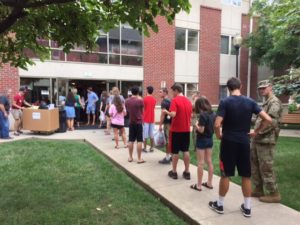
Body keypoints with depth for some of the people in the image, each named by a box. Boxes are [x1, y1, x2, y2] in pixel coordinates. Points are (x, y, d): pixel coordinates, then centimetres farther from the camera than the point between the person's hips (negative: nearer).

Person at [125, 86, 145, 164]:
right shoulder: (140, 100, -13)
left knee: (131, 140, 11)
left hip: (131, 123, 5)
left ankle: (130, 157, 18)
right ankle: (139, 158, 4)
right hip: (139, 122, -5)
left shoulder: (127, 101, 1)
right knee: (139, 141, 0)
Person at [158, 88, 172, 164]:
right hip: (171, 122, 9)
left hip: (167, 123, -9)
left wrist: (160, 125, -17)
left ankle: (167, 158, 1)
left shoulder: (164, 101, -14)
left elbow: (163, 113, -19)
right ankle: (170, 156, 24)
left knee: (167, 140, -5)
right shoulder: (170, 100, 15)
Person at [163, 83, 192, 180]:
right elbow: (190, 115, 13)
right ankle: (187, 172, 17)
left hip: (176, 130, -5)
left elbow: (173, 114, -24)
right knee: (186, 150, 11)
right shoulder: (188, 101, 7)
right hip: (186, 129, 6)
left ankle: (174, 172, 15)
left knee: (175, 151, 6)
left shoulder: (175, 100, -13)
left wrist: (166, 112, -6)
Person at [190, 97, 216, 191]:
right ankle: (209, 183, 24)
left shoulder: (202, 115, -20)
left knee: (201, 163, 1)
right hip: (210, 139, 7)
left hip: (202, 140, -7)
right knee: (209, 161, 15)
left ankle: (199, 185, 10)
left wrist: (196, 125, -3)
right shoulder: (213, 114, 3)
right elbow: (214, 126, 11)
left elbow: (201, 130, -22)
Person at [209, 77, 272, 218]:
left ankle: (219, 204, 22)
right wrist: (256, 132, 9)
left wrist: (219, 136, -1)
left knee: (225, 175, 8)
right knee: (246, 176, 13)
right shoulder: (250, 102, 1)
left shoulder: (225, 102, -10)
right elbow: (268, 119, -2)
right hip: (244, 142, 3)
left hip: (229, 142, -3)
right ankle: (247, 207, 24)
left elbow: (217, 125, -19)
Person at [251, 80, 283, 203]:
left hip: (266, 140, -10)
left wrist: (257, 132, -22)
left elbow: (272, 122, -22)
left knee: (266, 168, -3)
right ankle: (258, 189, 27)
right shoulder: (265, 102, 18)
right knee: (254, 165, 15)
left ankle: (274, 194, 11)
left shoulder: (274, 102, -11)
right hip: (257, 139, 10)